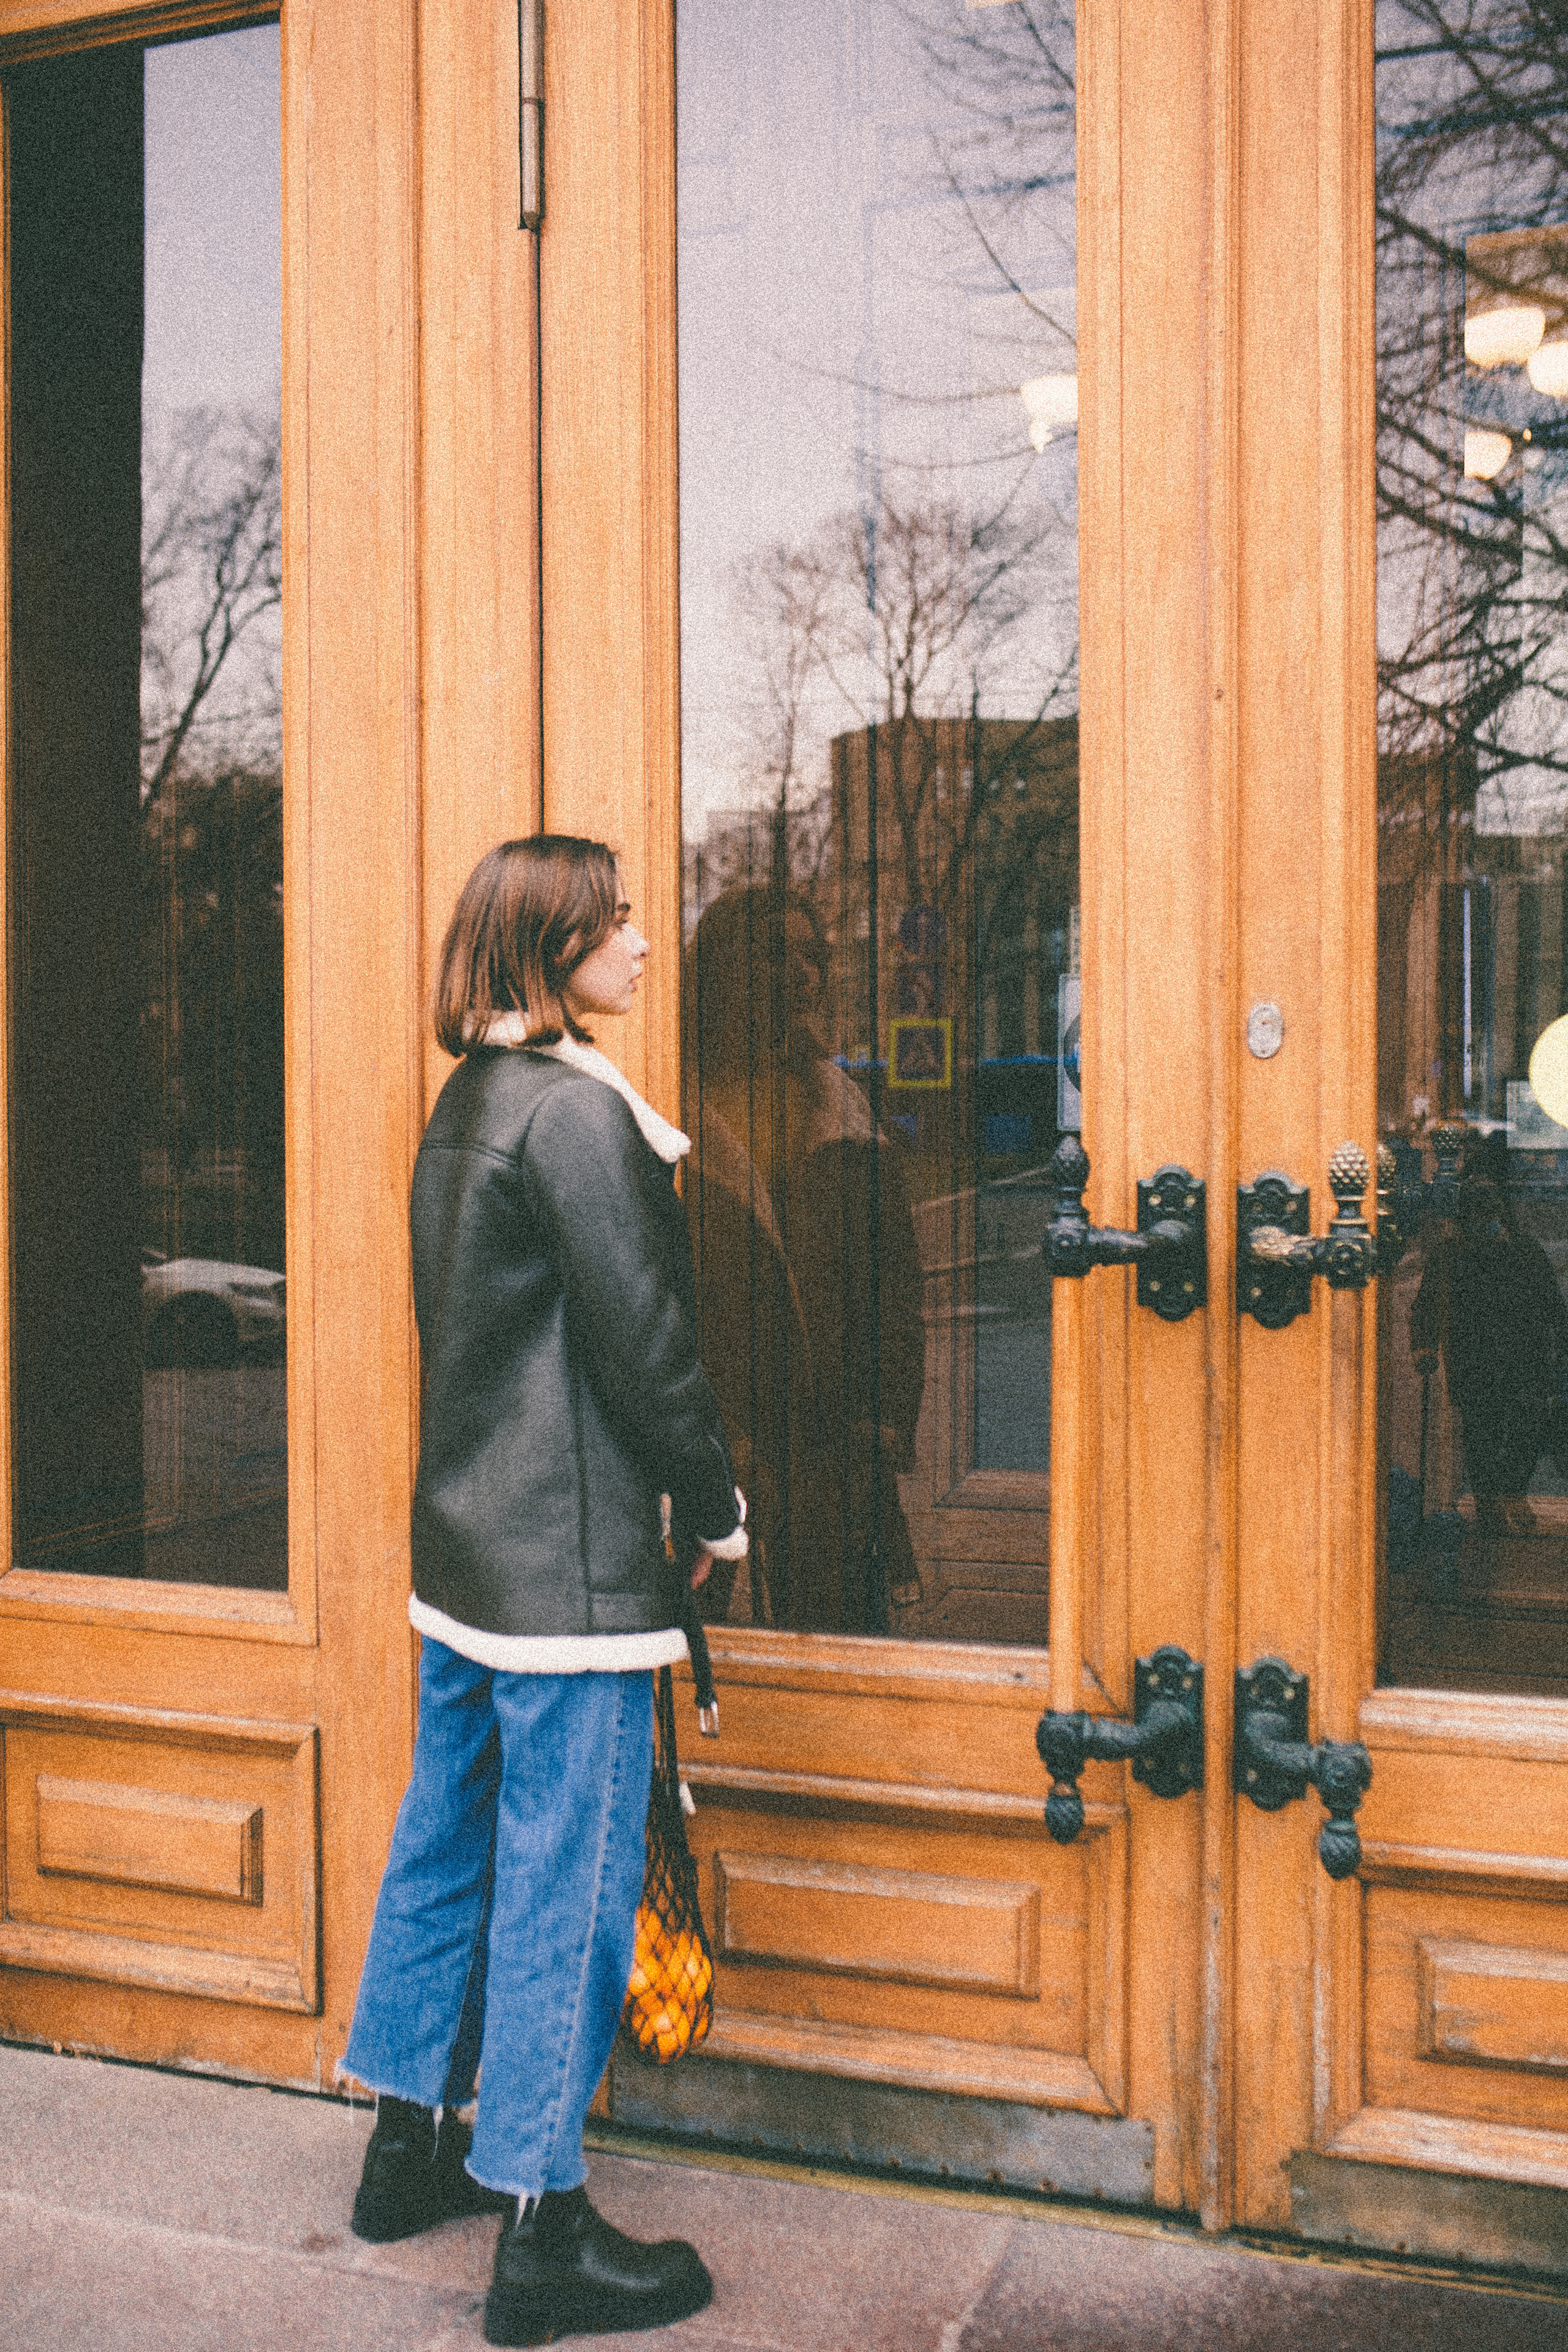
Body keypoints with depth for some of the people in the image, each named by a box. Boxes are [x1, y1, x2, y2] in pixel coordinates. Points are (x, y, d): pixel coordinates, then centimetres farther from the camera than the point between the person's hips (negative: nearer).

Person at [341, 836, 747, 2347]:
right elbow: (643, 1338, -18)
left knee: (449, 1841, 19)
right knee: (567, 1880, 0)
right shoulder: (577, 1110, -17)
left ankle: (411, 2147, 34)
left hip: (465, 1541, 10)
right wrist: (714, 1509, -4)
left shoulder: (466, 1106, 11)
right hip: (572, 1561, -10)